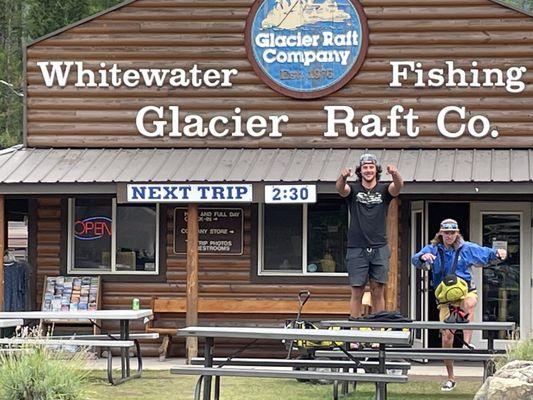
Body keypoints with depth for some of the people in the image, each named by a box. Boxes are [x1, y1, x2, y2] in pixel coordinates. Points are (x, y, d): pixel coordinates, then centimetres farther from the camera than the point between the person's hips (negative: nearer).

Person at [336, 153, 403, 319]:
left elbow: (398, 186, -14)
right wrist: (343, 176, -40)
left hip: (379, 249, 1)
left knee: (378, 292, 3)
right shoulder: (353, 189, 5)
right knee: (357, 292, -1)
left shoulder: (384, 190, 7)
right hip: (357, 249, -1)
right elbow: (340, 188, -16)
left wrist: (395, 174, -38)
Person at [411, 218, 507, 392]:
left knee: (469, 304, -39)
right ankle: (450, 378, 9)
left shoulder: (467, 248, 5)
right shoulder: (433, 249, 3)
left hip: (466, 291, -1)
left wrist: (498, 253, -13)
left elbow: (487, 255, 10)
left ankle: (467, 343, -40)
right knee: (447, 335, -5)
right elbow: (416, 260, -11)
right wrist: (423, 257, -35)